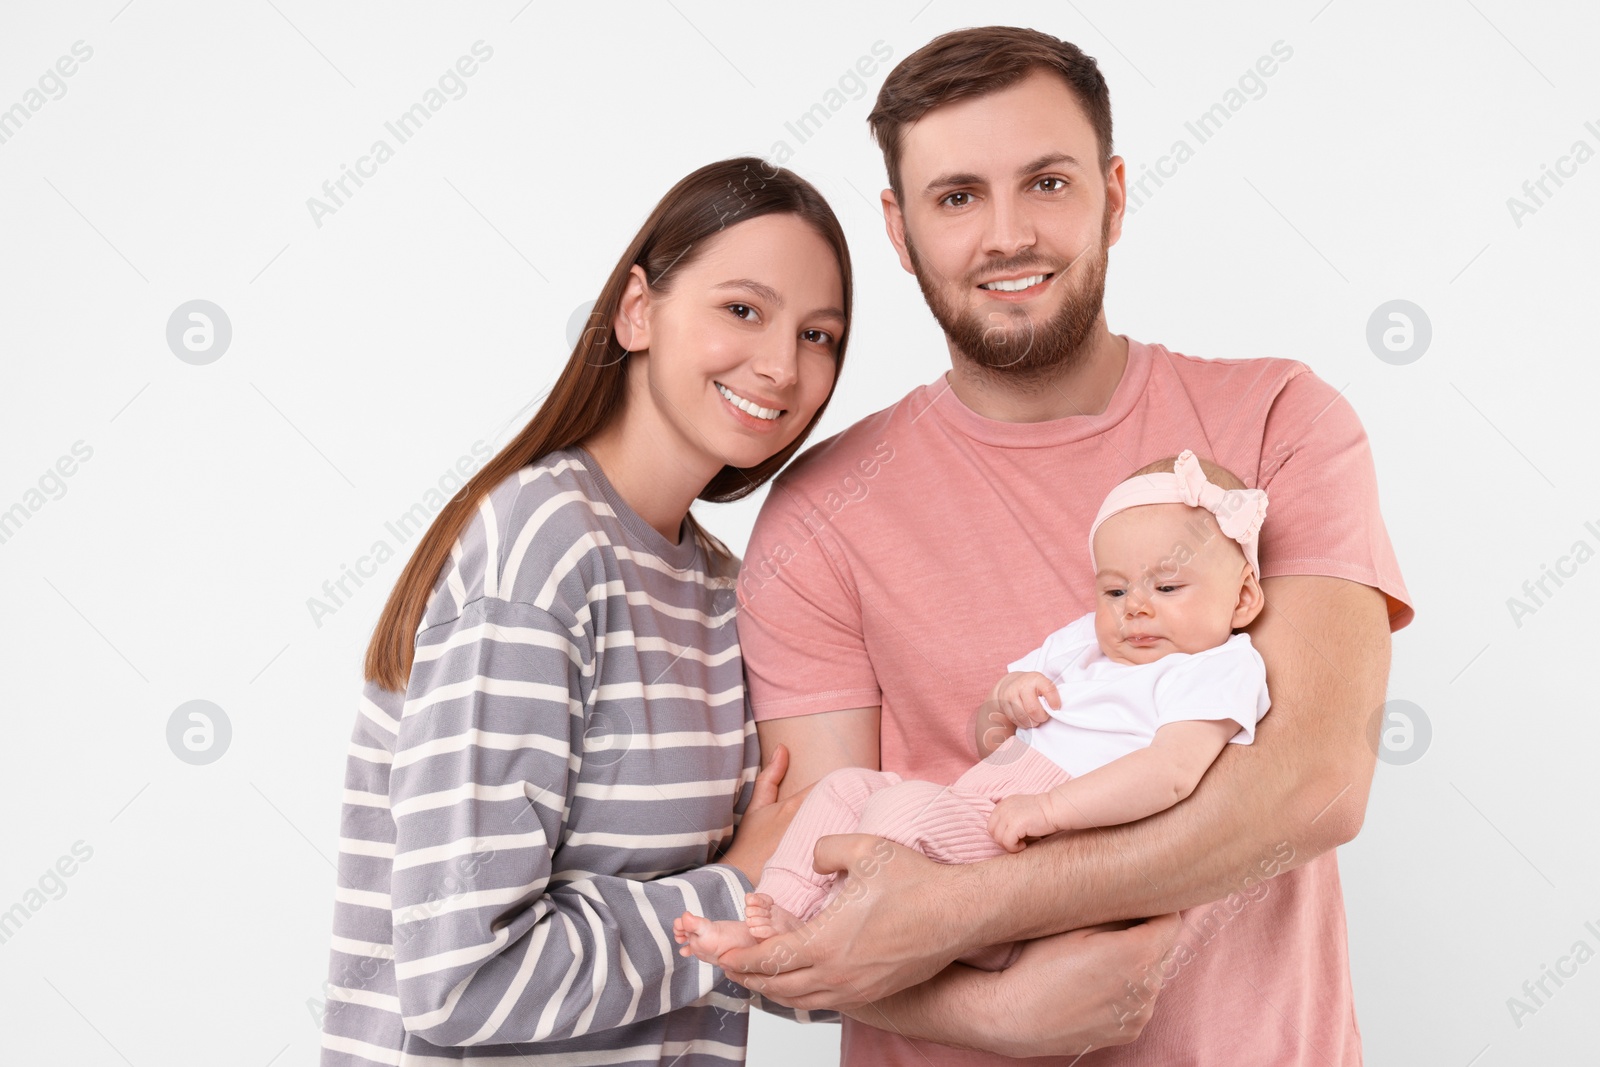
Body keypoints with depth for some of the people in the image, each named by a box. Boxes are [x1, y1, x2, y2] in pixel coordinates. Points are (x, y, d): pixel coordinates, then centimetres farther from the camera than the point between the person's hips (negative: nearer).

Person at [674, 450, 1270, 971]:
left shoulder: (1218, 669, -4)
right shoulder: (1083, 646, 21)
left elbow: (1174, 770, -24)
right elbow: (987, 743, 26)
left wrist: (1050, 809, -30)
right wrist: (1007, 701, 2)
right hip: (970, 820, 9)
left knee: (901, 805, -27)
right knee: (848, 785, 8)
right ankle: (775, 919, -2)